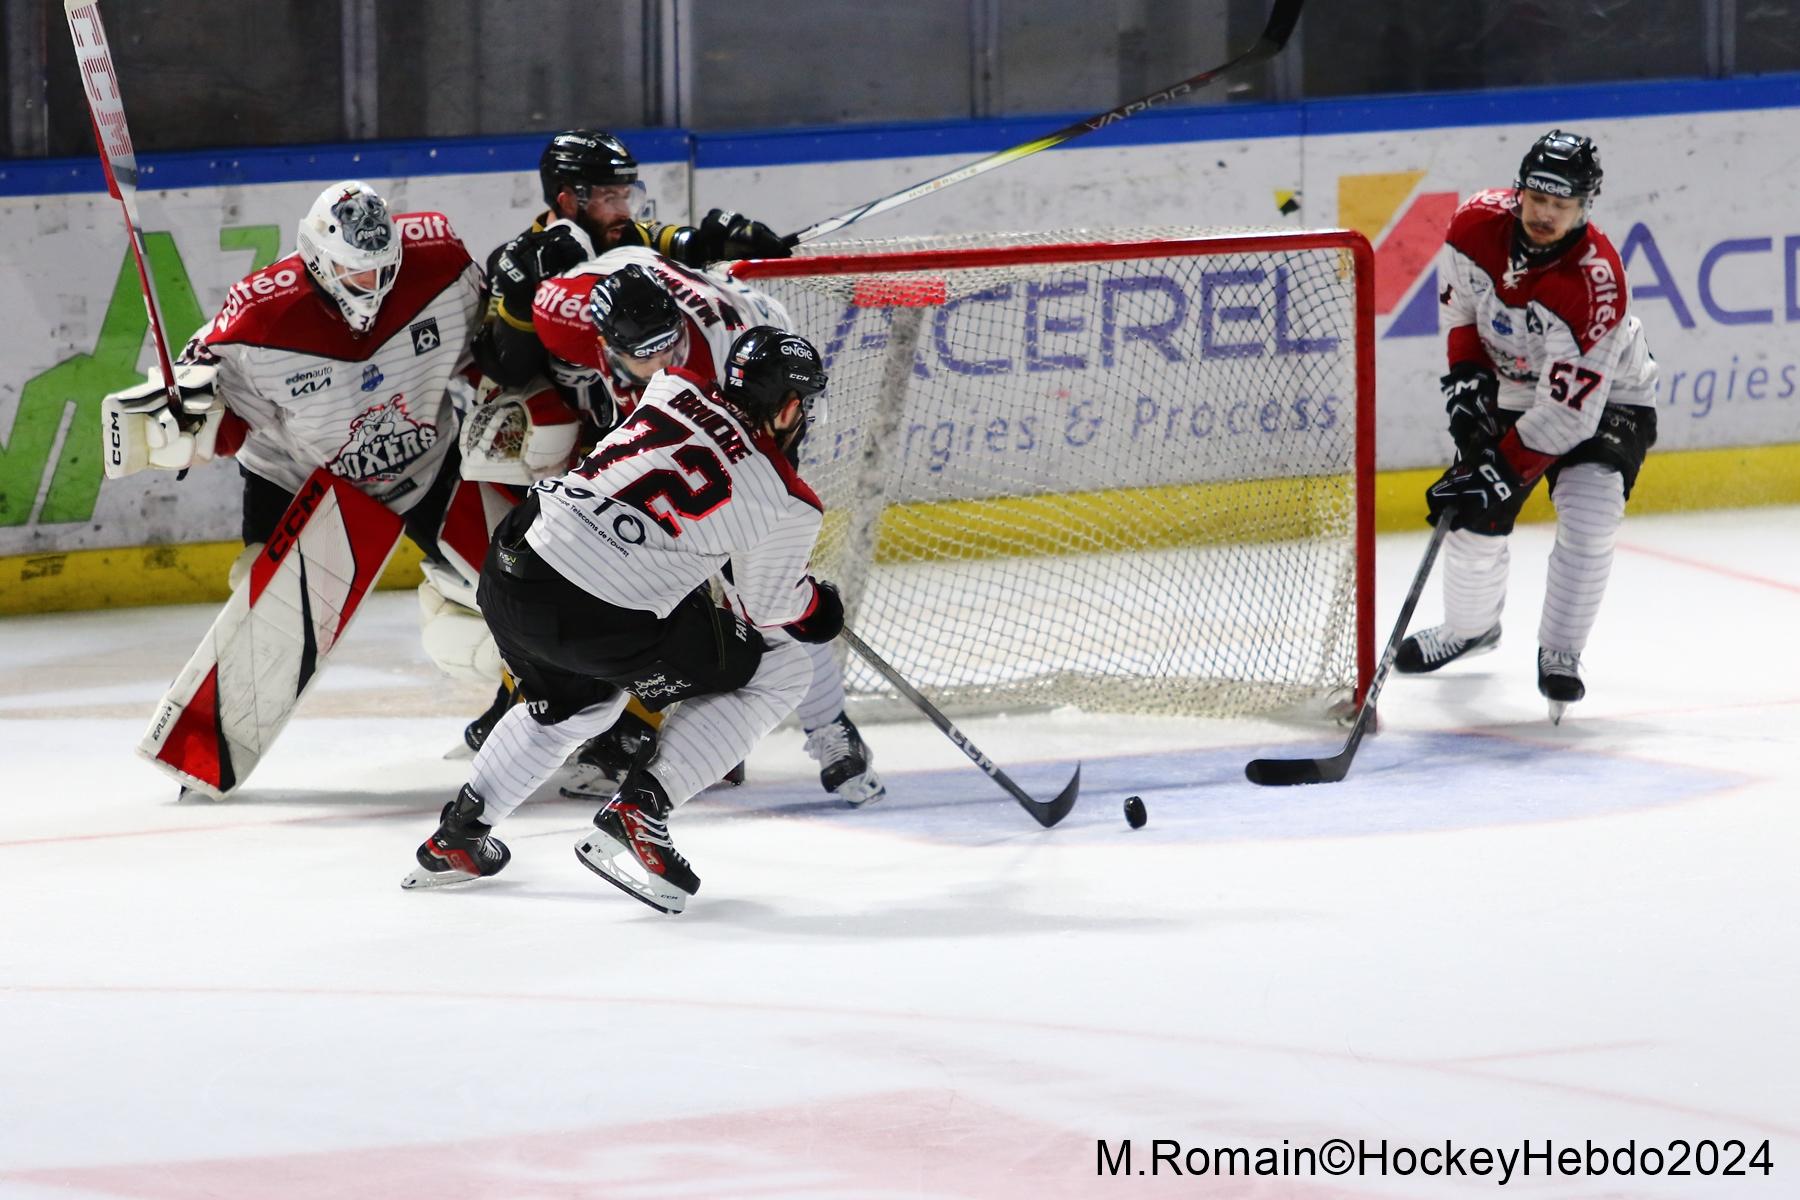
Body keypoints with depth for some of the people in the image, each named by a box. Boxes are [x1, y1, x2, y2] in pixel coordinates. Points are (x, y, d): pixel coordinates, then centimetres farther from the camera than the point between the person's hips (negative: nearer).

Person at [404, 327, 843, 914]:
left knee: (573, 702, 37)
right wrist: (816, 606, 33)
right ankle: (636, 812, 2)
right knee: (778, 673, 11)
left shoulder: (676, 389, 9)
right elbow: (767, 606, 9)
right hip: (604, 621, -6)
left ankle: (456, 836, 41)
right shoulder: (787, 503, -3)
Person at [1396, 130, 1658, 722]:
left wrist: (1502, 473, -36)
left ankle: (1559, 656, -5)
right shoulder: (1478, 223, -21)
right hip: (1512, 393, 5)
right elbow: (1461, 299, 2)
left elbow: (1568, 409, -35)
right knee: (1474, 516, 1)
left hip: (1606, 401, -5)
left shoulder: (1594, 280, -37)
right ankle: (1470, 627, 32)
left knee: (1587, 522, -23)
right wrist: (1466, 374, -11)